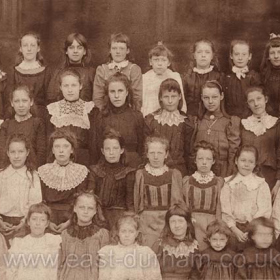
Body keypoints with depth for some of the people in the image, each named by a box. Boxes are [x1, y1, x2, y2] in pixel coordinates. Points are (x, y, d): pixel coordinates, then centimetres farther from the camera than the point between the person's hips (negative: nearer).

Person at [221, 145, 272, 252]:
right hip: (233, 228, 2)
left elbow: (264, 212, -3)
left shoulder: (262, 185, 3)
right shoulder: (228, 183, 7)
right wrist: (235, 230, -10)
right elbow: (225, 210, 1)